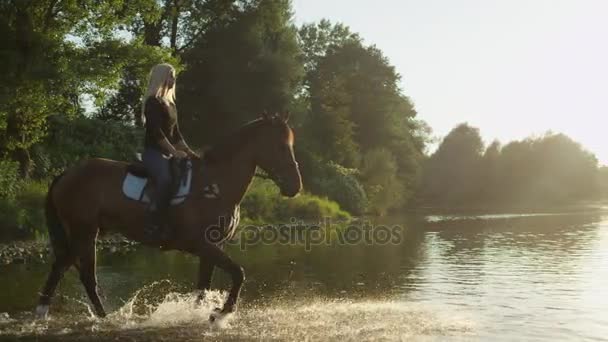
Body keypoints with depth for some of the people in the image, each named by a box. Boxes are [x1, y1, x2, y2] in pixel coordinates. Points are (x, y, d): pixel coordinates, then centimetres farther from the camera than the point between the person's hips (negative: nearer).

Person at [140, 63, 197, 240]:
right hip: (153, 151, -9)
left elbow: (176, 133, 20)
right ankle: (153, 223, -35)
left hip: (167, 152, 10)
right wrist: (174, 152, -18)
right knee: (165, 179, -35)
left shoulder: (170, 104, 18)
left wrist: (188, 151, 9)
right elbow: (156, 132, -17)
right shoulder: (153, 102, -8)